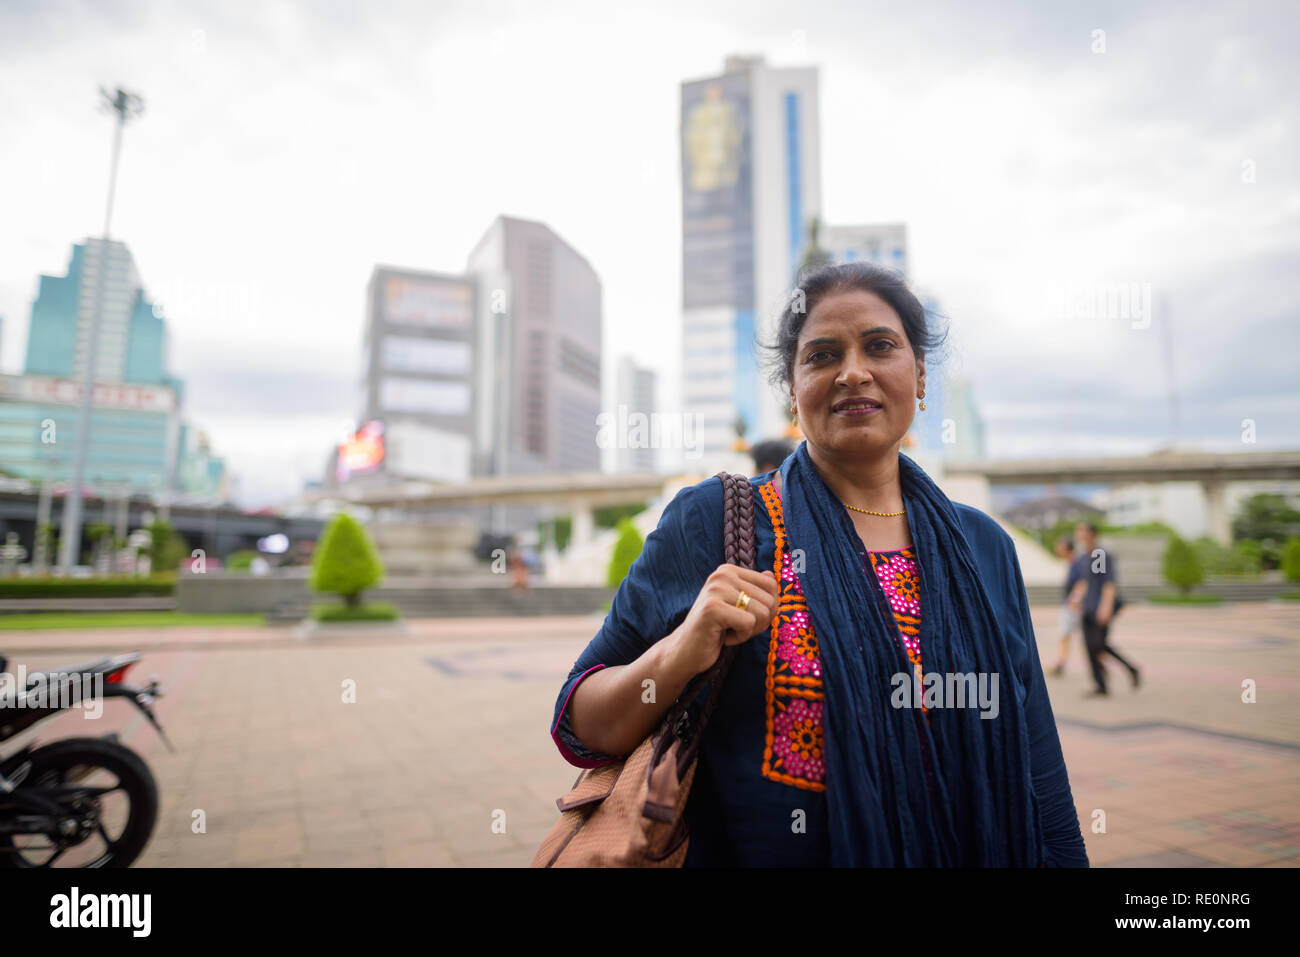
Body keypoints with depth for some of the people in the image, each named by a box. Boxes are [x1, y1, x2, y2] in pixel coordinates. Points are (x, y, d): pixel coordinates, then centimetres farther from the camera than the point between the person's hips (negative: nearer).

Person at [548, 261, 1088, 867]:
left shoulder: (984, 547, -3)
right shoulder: (711, 522, -14)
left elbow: (1037, 774, 3)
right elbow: (581, 731, -13)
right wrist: (680, 655, -30)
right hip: (758, 853, -3)